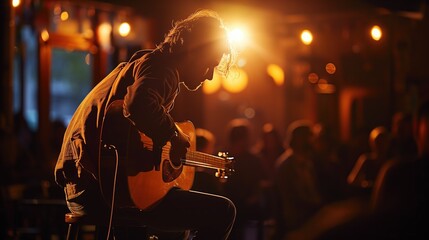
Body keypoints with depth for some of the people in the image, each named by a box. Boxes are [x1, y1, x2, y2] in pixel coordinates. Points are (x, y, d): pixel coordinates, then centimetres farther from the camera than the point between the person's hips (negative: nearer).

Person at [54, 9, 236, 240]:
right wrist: (175, 134, -16)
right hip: (107, 190, -11)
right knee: (222, 211, -11)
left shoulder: (142, 63, 23)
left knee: (185, 208, 34)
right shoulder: (164, 68, -9)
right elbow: (139, 104, -33)